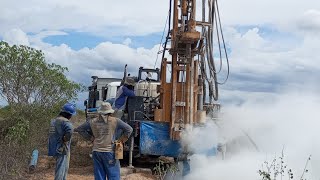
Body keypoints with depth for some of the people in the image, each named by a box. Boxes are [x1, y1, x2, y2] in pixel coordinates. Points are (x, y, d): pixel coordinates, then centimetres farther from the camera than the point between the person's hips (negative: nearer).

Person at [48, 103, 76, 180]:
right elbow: (70, 131, -35)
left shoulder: (54, 120, 13)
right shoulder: (64, 121, -16)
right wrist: (65, 140, -21)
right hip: (62, 150, -9)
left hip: (55, 149, 9)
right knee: (61, 170, -4)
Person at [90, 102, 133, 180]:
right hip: (109, 152, -4)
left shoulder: (93, 122, 7)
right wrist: (120, 141, 4)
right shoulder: (115, 121, -2)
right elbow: (129, 129, -3)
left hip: (96, 152, 4)